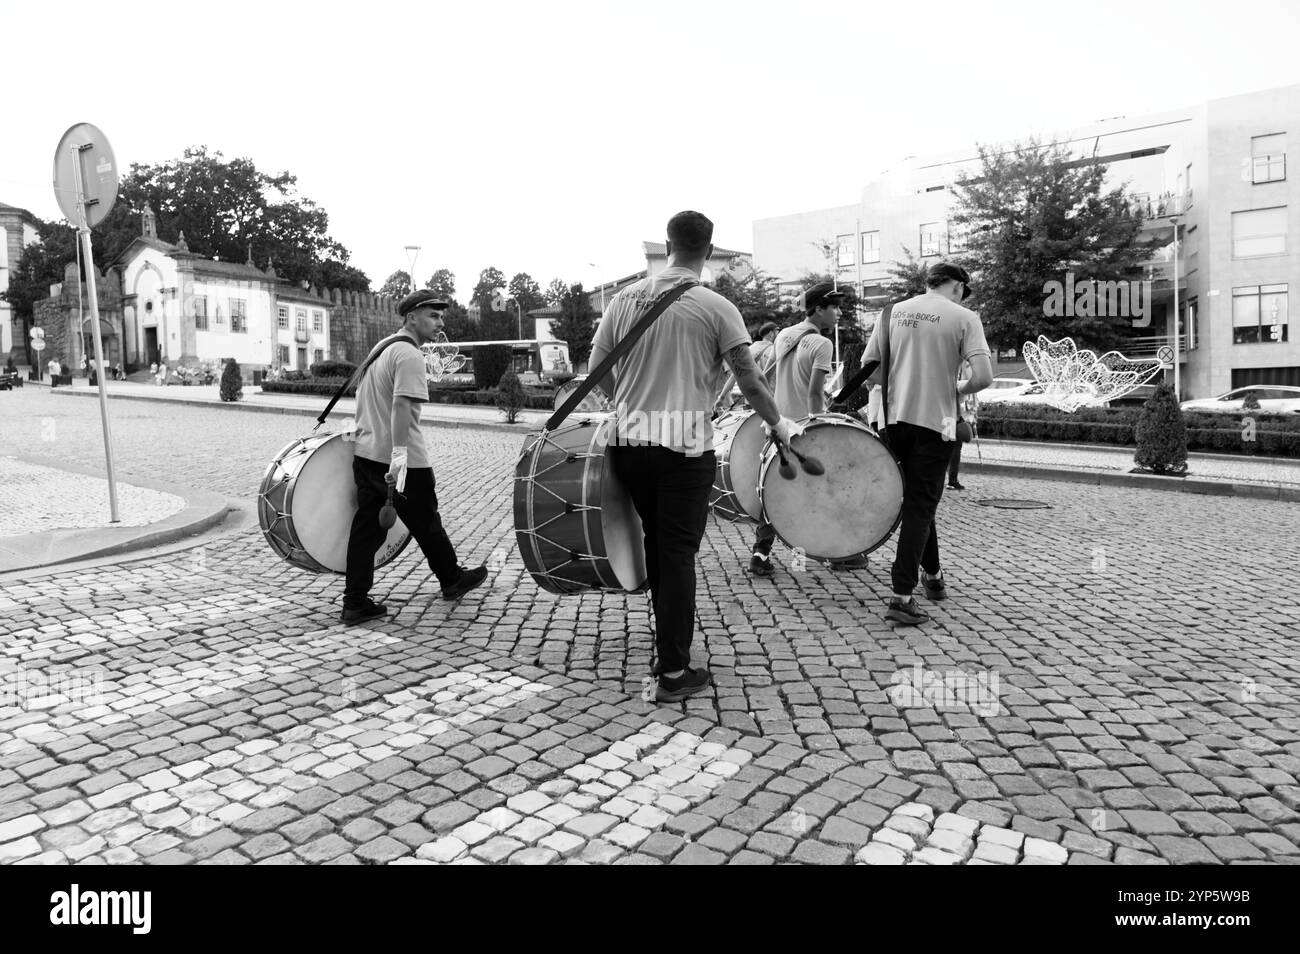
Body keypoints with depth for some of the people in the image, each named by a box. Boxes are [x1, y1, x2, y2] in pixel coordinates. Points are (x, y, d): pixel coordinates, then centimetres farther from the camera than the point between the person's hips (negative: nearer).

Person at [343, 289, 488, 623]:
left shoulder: (381, 348, 16)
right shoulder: (409, 355, -14)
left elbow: (363, 398, 26)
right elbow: (401, 404, -27)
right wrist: (400, 451, -33)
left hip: (366, 454, 8)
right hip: (402, 461, -8)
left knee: (367, 526, 6)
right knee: (425, 523, 9)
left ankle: (355, 602, 6)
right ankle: (452, 580, 28)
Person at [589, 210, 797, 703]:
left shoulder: (625, 298, 7)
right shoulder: (715, 307, -6)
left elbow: (596, 367, 10)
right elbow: (749, 379, -7)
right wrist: (779, 426, 7)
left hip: (629, 438, 5)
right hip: (685, 443, -5)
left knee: (656, 544, 20)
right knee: (678, 553, 1)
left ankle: (668, 642, 37)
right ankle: (673, 672, 6)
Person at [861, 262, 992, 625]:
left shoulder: (894, 312, 7)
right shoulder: (963, 317, -4)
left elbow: (869, 370, 7)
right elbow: (983, 376, -14)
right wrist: (958, 390, 5)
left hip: (895, 419, 4)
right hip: (935, 422, -4)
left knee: (918, 500, 21)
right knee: (920, 506, 1)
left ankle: (932, 574, 34)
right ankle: (902, 596, -4)